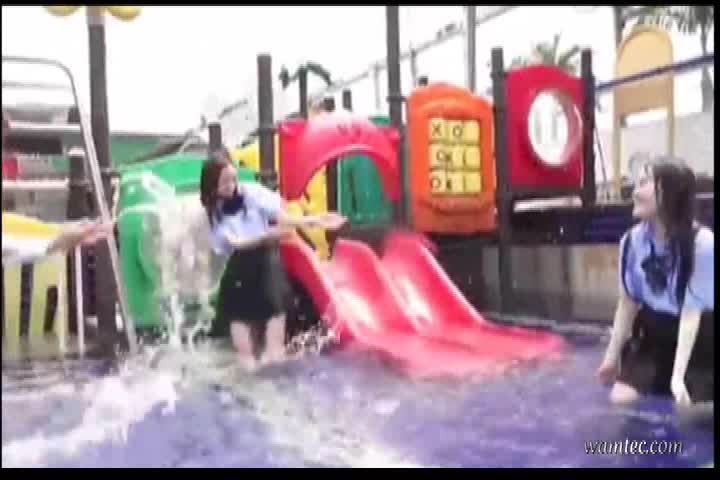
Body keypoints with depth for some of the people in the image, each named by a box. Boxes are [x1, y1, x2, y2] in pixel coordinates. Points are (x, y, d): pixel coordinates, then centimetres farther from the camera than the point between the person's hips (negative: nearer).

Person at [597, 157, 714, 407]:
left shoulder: (702, 244, -26)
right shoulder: (633, 240, -10)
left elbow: (692, 312, -26)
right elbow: (628, 301, -1)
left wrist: (677, 375, -31)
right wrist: (612, 355, 3)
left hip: (699, 340, -4)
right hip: (653, 332, 4)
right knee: (620, 400, -7)